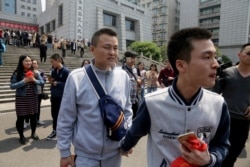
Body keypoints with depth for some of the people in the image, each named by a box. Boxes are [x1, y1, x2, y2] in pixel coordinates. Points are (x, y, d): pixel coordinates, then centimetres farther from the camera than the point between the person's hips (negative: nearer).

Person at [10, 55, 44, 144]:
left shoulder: (34, 72, 1)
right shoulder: (17, 73, -8)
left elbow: (42, 82, 2)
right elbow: (12, 86, -13)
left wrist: (34, 80, -17)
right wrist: (24, 81, -22)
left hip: (33, 98, 3)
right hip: (21, 98, -3)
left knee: (33, 116, 13)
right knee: (21, 118, 7)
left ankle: (33, 133, 33)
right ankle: (21, 136, 26)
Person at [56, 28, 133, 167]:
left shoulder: (123, 77, -7)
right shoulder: (76, 78, -16)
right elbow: (66, 119, -8)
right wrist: (65, 152, -2)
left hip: (114, 153, 3)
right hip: (85, 155, -3)